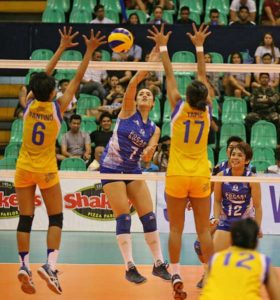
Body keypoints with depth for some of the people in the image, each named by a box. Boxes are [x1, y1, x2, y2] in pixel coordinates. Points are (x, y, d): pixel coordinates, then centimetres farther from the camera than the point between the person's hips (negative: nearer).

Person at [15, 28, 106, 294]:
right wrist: (89, 51, -3)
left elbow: (43, 75, 4)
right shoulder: (57, 108, -13)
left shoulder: (29, 105, -7)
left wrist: (62, 47, 11)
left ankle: (24, 266, -4)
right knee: (55, 218, 4)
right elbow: (77, 79, -9)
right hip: (46, 171, -3)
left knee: (25, 219, 5)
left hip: (24, 169, 3)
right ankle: (50, 265, -12)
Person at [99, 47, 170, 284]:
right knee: (124, 218, -9)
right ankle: (130, 267, -7)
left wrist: (149, 152, -24)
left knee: (149, 216, 0)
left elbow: (147, 158, -2)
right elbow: (131, 86, -21)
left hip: (133, 171, 5)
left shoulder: (154, 129, 8)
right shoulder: (128, 111, -4)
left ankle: (159, 264, 8)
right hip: (112, 168, -5)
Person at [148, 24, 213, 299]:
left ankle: (176, 275, -4)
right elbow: (202, 76, 5)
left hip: (176, 177, -2)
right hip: (201, 177, 2)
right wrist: (199, 46, 11)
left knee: (176, 229, 3)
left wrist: (163, 46, 6)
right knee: (203, 230, 5)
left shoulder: (178, 108, -10)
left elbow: (170, 76, -2)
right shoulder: (206, 110, -5)